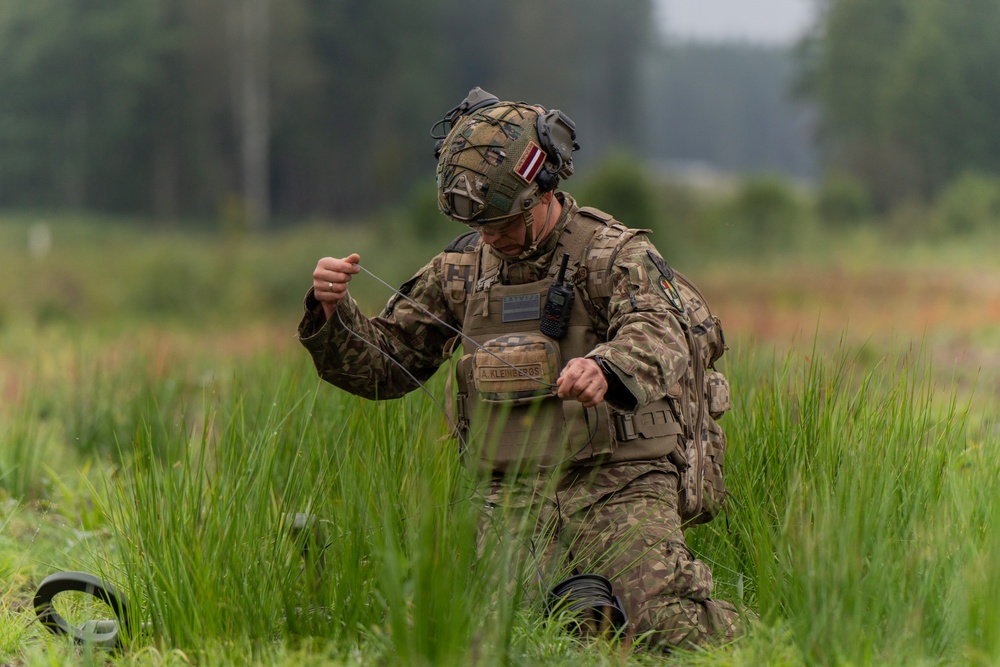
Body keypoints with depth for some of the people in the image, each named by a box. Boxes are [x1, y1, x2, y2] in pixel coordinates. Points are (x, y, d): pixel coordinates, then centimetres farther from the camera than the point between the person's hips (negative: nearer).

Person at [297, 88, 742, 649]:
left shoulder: (614, 253, -3)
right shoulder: (463, 267, 13)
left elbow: (661, 341, -23)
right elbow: (382, 366, 17)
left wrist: (605, 369, -48)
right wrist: (333, 312, -5)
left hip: (614, 483, -3)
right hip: (510, 495, 4)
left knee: (677, 629, -25)